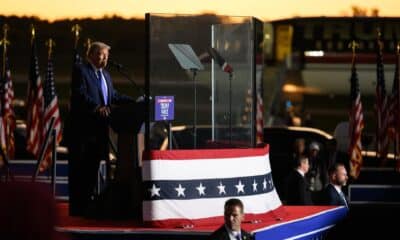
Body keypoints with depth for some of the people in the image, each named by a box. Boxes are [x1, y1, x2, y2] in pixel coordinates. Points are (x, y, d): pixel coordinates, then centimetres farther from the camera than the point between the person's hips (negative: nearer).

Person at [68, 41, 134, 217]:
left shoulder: (105, 75, 22)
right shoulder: (80, 70, -5)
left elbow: (113, 96, 21)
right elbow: (80, 94, -17)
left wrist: (134, 102, 7)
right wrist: (97, 107, -30)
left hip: (99, 129, 8)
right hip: (82, 129, -8)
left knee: (92, 169, 10)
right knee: (79, 168, -5)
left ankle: (87, 205, 15)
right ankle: (76, 208, -5)